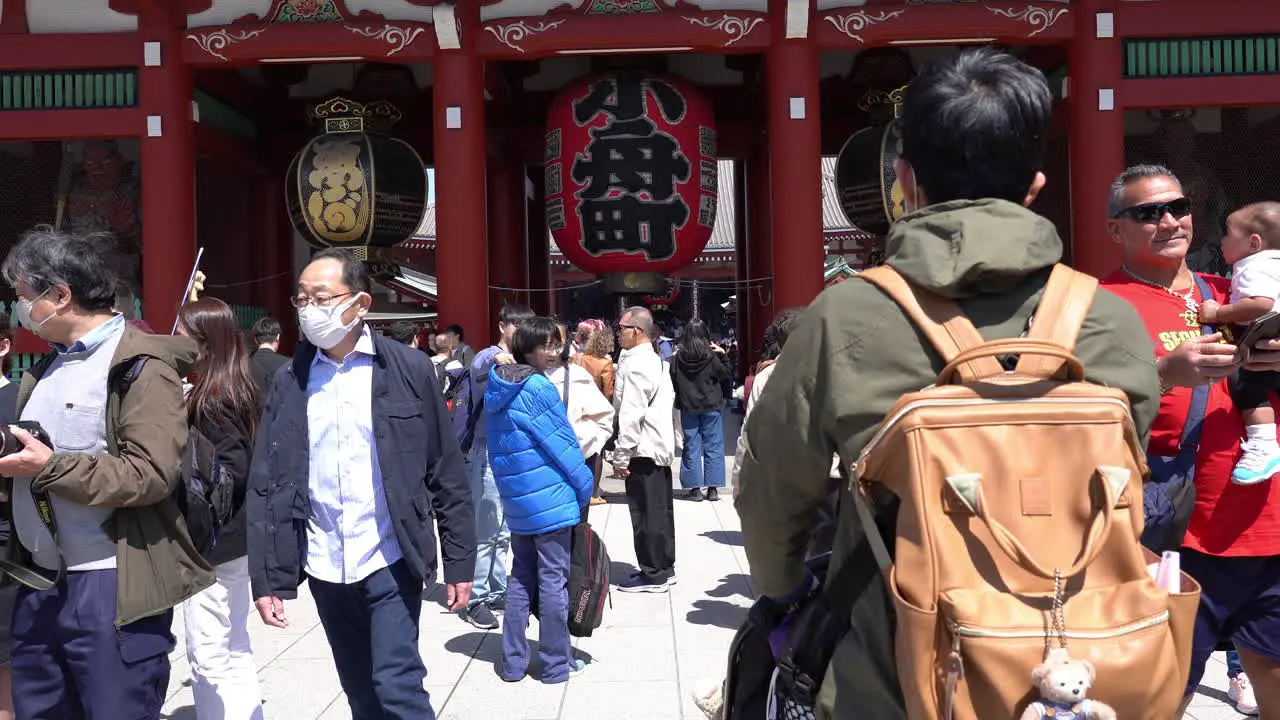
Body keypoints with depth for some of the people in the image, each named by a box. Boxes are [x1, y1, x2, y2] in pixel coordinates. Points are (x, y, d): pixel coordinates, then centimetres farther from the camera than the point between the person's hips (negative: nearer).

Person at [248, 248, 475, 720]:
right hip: (325, 569, 3)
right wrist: (267, 578, -1)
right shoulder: (290, 381, 1)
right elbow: (266, 487, 2)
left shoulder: (408, 369, -6)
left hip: (390, 562, -3)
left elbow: (447, 474, -4)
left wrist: (459, 562, -4)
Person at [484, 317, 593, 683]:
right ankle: (556, 664, 11)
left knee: (521, 576, 15)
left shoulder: (500, 389, 8)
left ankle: (513, 661, 19)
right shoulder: (540, 388, -16)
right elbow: (561, 443, -13)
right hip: (550, 498, -8)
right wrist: (584, 488, -2)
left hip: (515, 498, 8)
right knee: (553, 579, 2)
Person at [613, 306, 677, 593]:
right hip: (661, 446, 10)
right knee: (660, 510, 14)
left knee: (646, 513, -2)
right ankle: (664, 567, 23)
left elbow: (631, 413, -20)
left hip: (643, 450, -10)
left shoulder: (634, 363, -15)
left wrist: (622, 455, -17)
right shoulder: (655, 360, 15)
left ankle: (652, 574, 5)